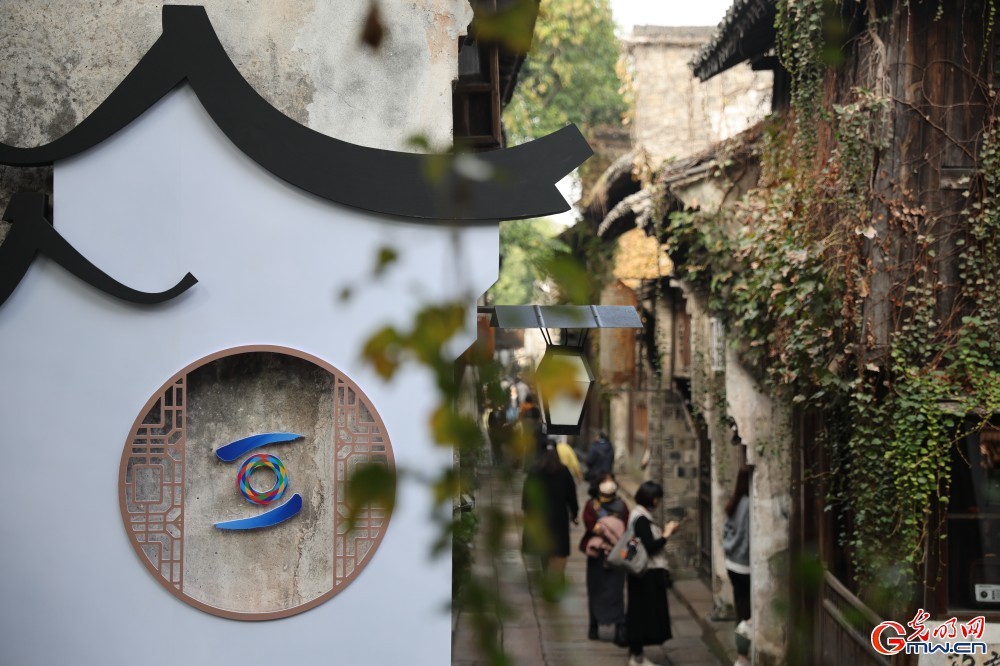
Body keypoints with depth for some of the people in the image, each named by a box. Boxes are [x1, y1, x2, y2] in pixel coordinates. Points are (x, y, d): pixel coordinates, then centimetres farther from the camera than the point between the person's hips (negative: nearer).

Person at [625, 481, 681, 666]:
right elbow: (650, 547, -22)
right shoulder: (641, 518, -19)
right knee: (643, 612, -3)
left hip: (647, 573, 10)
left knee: (640, 614, 14)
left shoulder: (641, 515, 12)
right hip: (647, 574, -10)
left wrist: (664, 532, 7)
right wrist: (666, 534, -11)